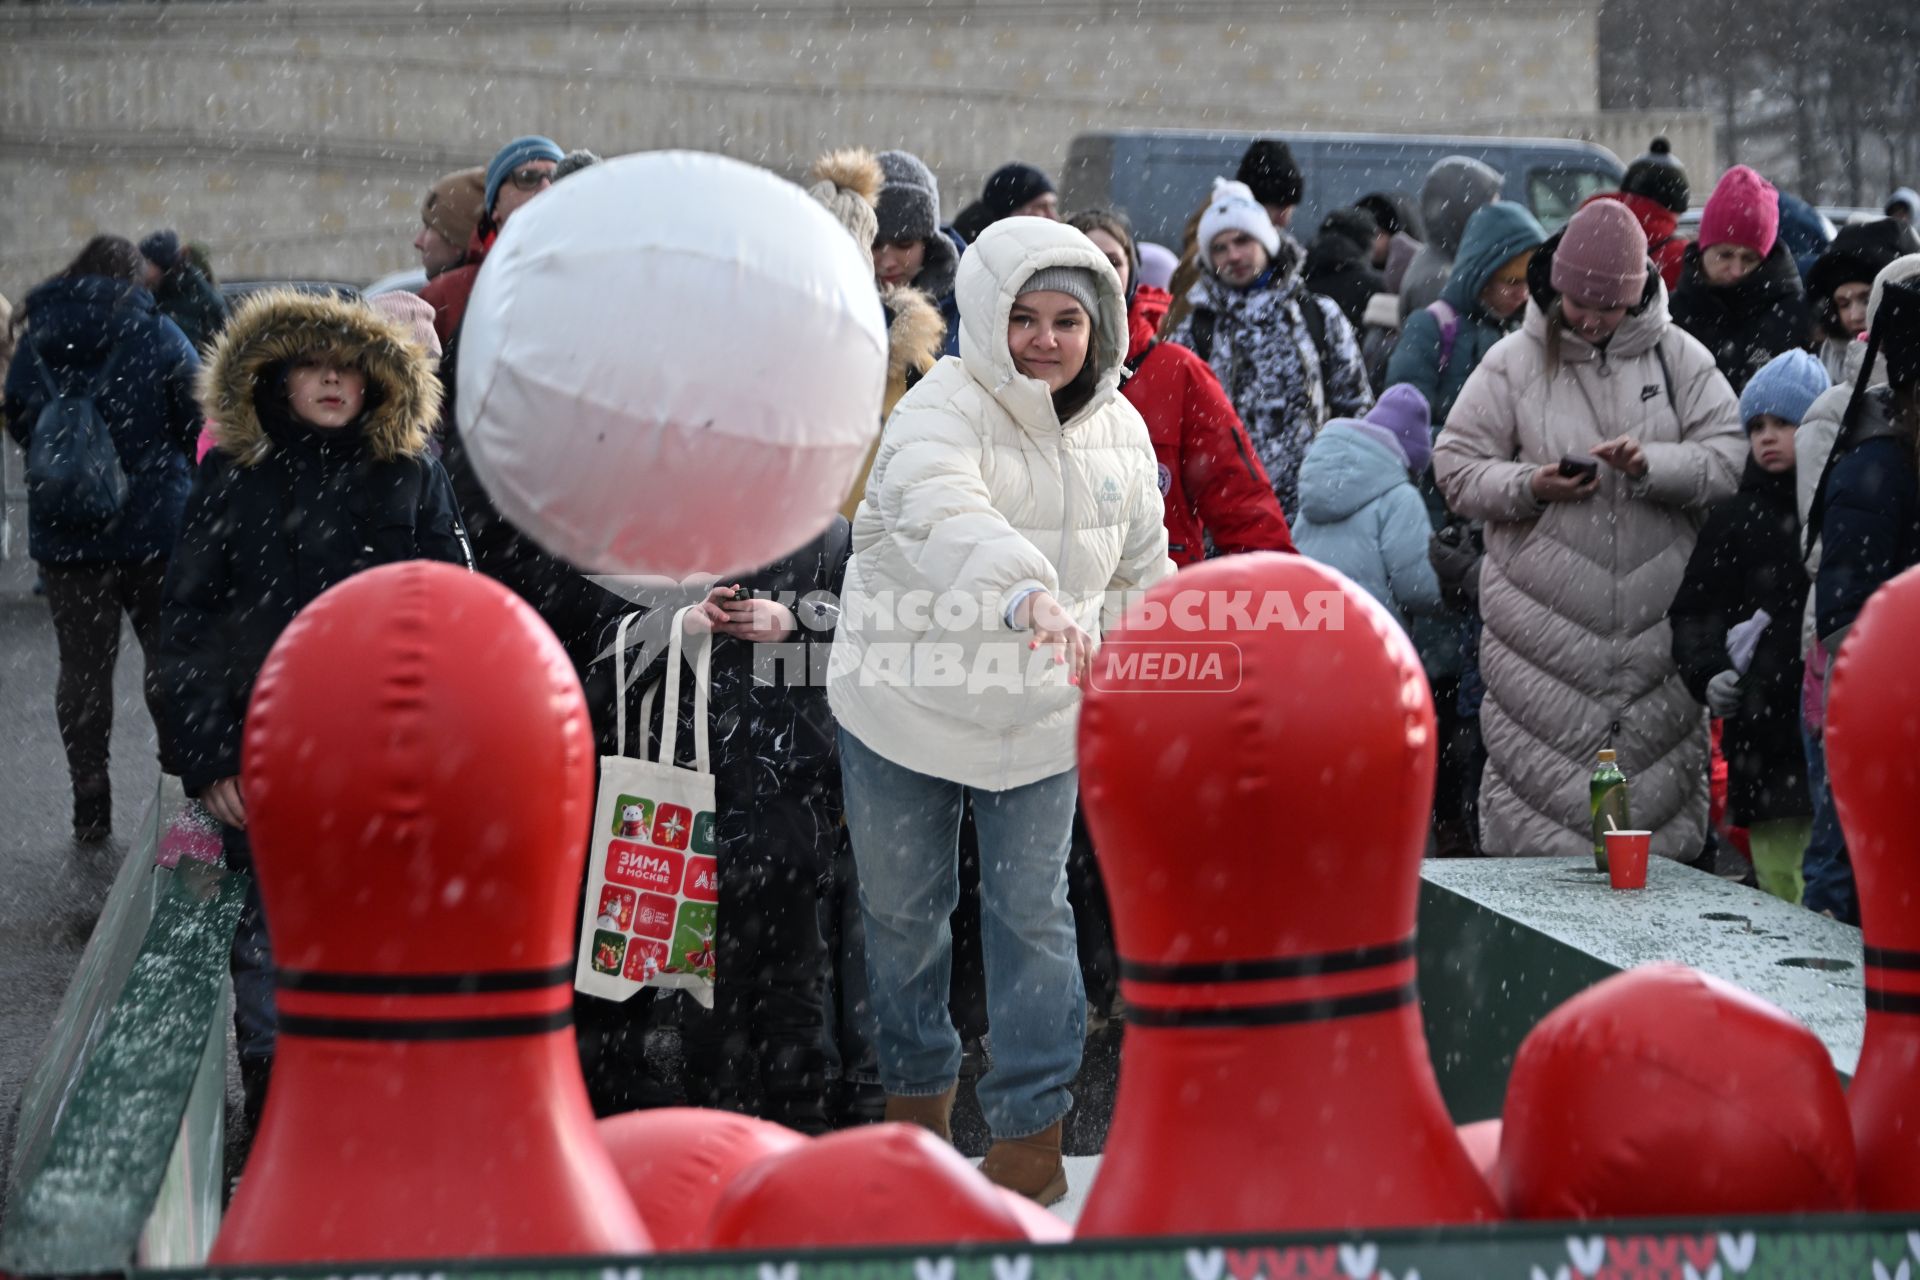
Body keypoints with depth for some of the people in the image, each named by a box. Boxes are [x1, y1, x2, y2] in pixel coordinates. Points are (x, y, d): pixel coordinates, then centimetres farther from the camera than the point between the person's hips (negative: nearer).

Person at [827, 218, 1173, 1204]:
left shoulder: (1120, 429, 3)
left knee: (1032, 915, 2)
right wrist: (1028, 595, -57)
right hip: (903, 705, -3)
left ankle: (1031, 1128, 11)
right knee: (903, 911, 11)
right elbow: (945, 514, -40)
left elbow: (1141, 569, 16)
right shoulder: (942, 408, -17)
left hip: (1041, 718, 3)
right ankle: (918, 1087, 33)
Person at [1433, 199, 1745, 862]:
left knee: (1663, 770, 5)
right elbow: (1455, 468, 4)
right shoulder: (1514, 360, 5)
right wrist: (1529, 486, -14)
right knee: (1538, 774, -4)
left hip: (1655, 614, 1)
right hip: (1542, 615, -1)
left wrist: (1650, 465, -15)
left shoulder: (1678, 356, 6)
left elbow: (1729, 458, 1)